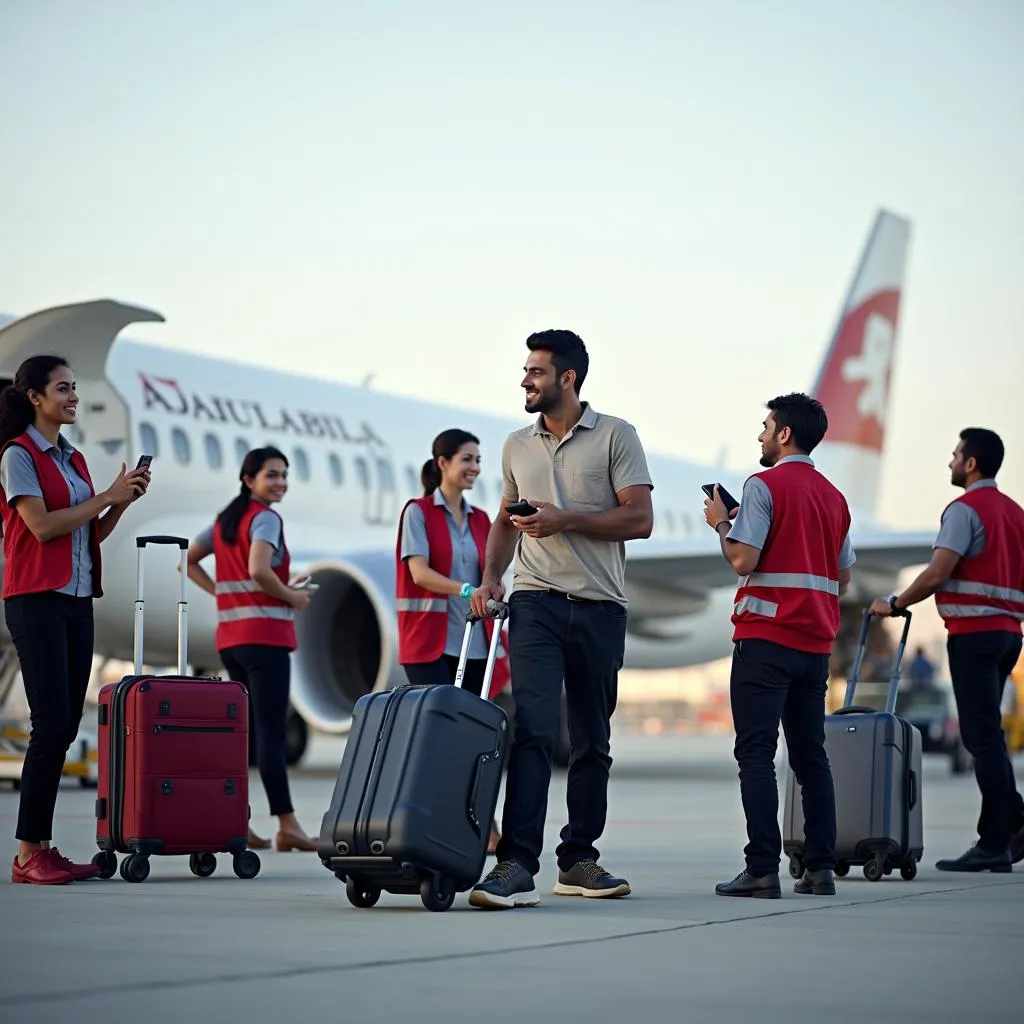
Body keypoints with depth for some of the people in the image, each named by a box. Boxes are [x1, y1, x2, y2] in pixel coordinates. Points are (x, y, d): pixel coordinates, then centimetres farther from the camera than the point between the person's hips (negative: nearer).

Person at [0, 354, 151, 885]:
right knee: (52, 722, -12)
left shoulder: (73, 458, 18)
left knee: (66, 724, 4)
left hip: (77, 599, 8)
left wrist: (122, 501, 2)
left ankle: (42, 846, 7)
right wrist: (107, 496, -12)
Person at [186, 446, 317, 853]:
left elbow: (188, 562, 23)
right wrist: (292, 597, -10)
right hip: (264, 635, -9)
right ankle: (286, 826, -12)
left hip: (229, 636, 9)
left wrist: (221, 592, 15)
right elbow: (258, 571, -24)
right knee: (271, 732, -10)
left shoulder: (225, 520, 17)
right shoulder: (266, 518, -9)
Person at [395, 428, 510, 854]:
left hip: (474, 641, 5)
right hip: (430, 640, -5)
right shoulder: (419, 511, -1)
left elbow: (489, 575, 17)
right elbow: (419, 571, -11)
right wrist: (465, 589, -24)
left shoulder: (480, 520, 15)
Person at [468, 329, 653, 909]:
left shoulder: (615, 436, 1)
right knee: (532, 727, -15)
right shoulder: (518, 446, 14)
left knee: (592, 741, 8)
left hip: (600, 606, -1)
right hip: (536, 601, 1)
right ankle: (517, 867, -21)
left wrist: (566, 520, -14)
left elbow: (640, 519, -6)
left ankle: (579, 861, 19)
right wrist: (492, 575, 5)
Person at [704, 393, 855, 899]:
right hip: (816, 641, 7)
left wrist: (721, 523, 2)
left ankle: (763, 868, -13)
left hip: (767, 636, -7)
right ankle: (820, 867, 8)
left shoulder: (763, 486, -7)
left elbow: (743, 559, -15)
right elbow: (842, 575, 18)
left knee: (756, 752, -6)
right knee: (810, 753, 10)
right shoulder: (834, 497, 14)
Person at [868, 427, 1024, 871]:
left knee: (983, 737, -7)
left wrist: (894, 603, -5)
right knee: (984, 735, 14)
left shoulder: (965, 509, -10)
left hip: (974, 631, -8)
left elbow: (937, 575, -17)